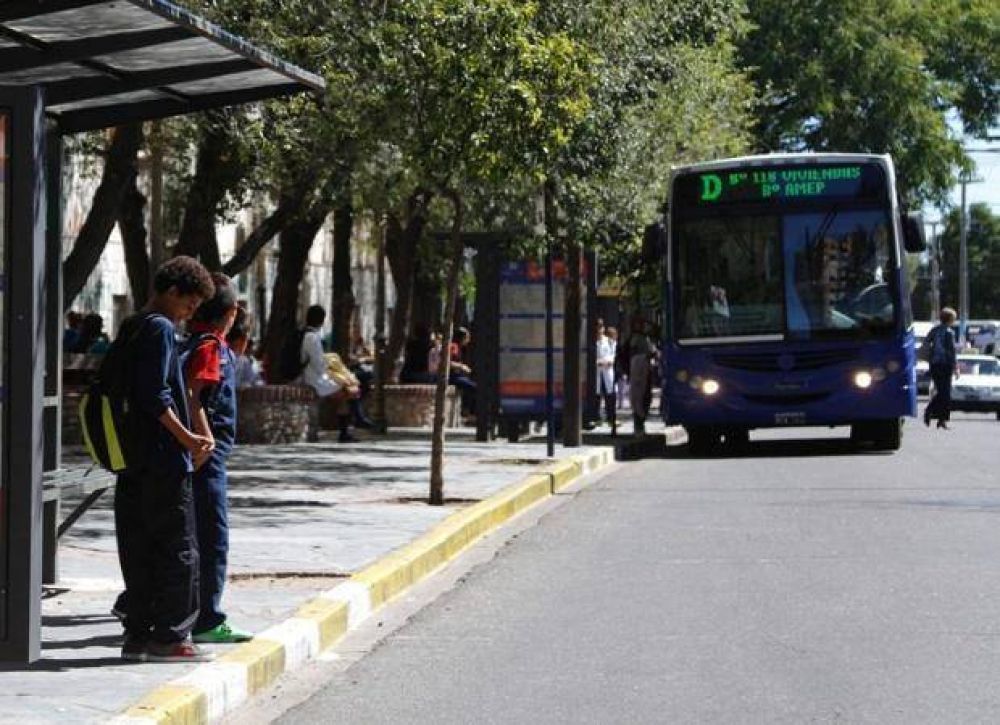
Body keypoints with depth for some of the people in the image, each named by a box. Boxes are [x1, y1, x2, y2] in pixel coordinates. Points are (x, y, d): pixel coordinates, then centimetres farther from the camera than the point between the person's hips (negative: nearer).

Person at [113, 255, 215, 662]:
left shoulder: (131, 329, 18)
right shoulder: (160, 329, -11)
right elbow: (155, 397, -19)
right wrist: (188, 438, -13)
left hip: (132, 460, 9)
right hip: (163, 459, -9)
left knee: (139, 548, 10)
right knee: (178, 549, -3)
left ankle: (138, 634, 12)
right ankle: (169, 636, -2)